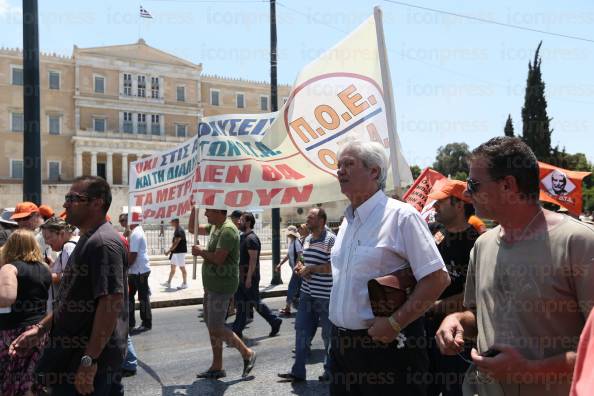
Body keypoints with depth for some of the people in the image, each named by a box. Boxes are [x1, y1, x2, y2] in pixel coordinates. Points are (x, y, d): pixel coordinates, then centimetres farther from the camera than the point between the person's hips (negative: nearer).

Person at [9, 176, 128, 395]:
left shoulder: (103, 243, -20)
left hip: (91, 359, -9)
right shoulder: (87, 240, 13)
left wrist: (89, 361, -25)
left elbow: (111, 303, -26)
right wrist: (40, 328, 12)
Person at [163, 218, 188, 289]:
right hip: (175, 252, 10)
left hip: (180, 252, -10)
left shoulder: (179, 231, -19)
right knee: (172, 267, 13)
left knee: (182, 268, -1)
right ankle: (168, 283, 21)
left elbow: (176, 243, -23)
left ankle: (184, 284, 8)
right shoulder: (176, 230, 13)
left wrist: (169, 251, -21)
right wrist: (171, 250, 19)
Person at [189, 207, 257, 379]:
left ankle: (247, 353, 9)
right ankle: (217, 367, 23)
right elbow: (193, 228, 24)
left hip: (221, 286, -10)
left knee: (216, 328, -7)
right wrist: (194, 208, 12)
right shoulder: (214, 227, 11)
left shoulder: (228, 230, -19)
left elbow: (218, 258, -26)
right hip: (212, 285, 10)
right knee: (212, 326, 13)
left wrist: (200, 252, -9)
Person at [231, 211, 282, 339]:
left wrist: (249, 278, -24)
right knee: (240, 304, 10)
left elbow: (253, 259, -22)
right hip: (241, 277, 9)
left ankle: (275, 321, 17)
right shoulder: (242, 237, 13)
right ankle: (237, 331, 14)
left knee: (255, 302, 1)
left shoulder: (251, 239, -17)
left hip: (249, 277, -9)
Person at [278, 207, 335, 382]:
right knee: (301, 330, 9)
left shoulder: (330, 240, -14)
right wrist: (300, 267, 2)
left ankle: (330, 370, 26)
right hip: (307, 294, 8)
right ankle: (298, 371, 18)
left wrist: (310, 269, -17)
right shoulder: (307, 239, 11)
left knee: (328, 334, 8)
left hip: (325, 296, -7)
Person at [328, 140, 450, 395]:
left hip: (386, 344, -7)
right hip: (342, 343, 7)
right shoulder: (347, 222, 11)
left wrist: (394, 323, -19)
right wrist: (338, 331, 13)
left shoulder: (401, 215, -13)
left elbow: (437, 278, -17)